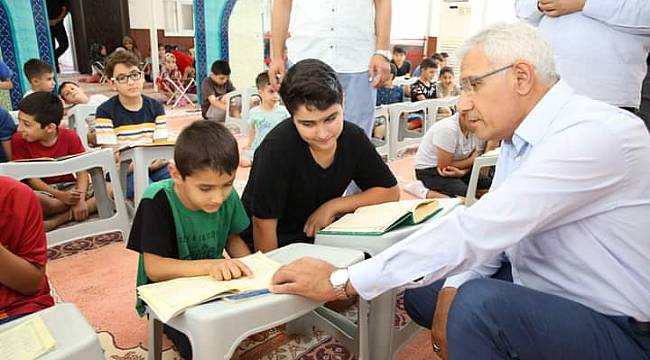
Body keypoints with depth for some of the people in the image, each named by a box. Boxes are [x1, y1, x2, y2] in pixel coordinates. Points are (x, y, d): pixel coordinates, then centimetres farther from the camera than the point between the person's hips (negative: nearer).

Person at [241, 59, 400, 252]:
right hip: (277, 248, -4)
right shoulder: (277, 147, -27)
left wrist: (332, 206, -11)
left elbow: (391, 191, -2)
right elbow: (263, 225, -20)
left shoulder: (353, 137, -10)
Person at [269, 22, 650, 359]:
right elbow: (487, 232, 4)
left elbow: (477, 229, -33)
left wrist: (343, 281, -28)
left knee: (479, 302, -31)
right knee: (422, 291, 6)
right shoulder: (519, 136, 3)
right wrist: (451, 293, -13)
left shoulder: (593, 134, -27)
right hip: (547, 295, 8)